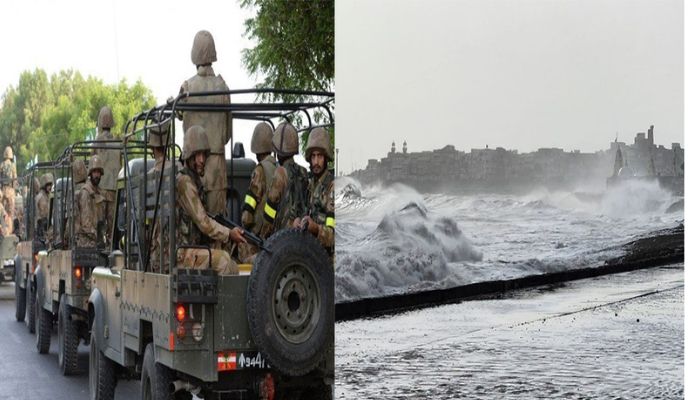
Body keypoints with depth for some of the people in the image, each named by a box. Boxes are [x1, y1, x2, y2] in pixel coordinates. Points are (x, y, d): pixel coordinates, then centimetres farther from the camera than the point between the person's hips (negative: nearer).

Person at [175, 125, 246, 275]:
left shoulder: (195, 180, 16)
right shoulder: (184, 182, -15)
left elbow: (203, 222, 17)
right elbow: (203, 222, -18)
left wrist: (230, 232, 4)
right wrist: (229, 234, -10)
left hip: (194, 248, 10)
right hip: (182, 254, -10)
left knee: (232, 267, 3)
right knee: (222, 259, -24)